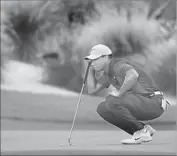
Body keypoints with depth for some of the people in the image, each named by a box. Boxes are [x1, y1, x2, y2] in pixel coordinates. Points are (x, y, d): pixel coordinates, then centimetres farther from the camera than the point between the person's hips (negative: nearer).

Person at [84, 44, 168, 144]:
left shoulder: (119, 65, -17)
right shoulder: (107, 73, 14)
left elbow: (133, 75, -39)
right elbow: (92, 90, 17)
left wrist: (119, 93, -27)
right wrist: (91, 68, 9)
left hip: (154, 104, -10)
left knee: (111, 100, -26)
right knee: (102, 109, 3)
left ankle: (142, 130, -11)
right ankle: (142, 131, 5)